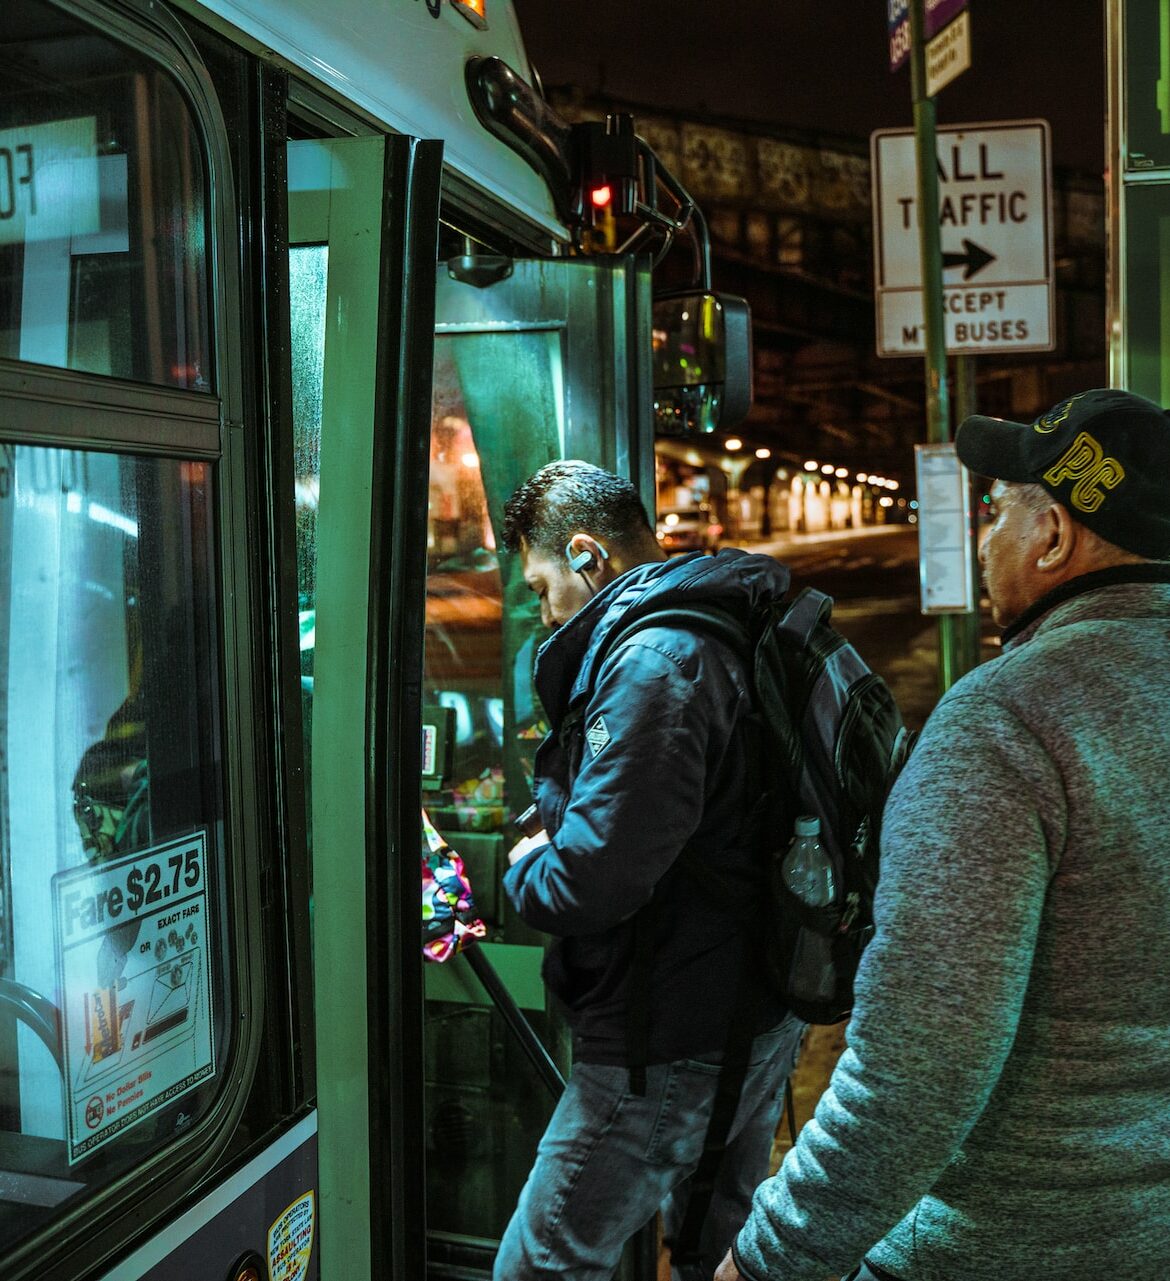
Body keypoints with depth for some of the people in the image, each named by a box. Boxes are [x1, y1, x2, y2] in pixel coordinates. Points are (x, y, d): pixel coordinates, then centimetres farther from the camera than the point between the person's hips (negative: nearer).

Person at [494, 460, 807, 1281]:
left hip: (673, 1048, -10)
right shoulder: (737, 634, 9)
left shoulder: (652, 659, -22)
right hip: (761, 1016, 10)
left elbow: (594, 879, -28)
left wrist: (526, 867, -6)